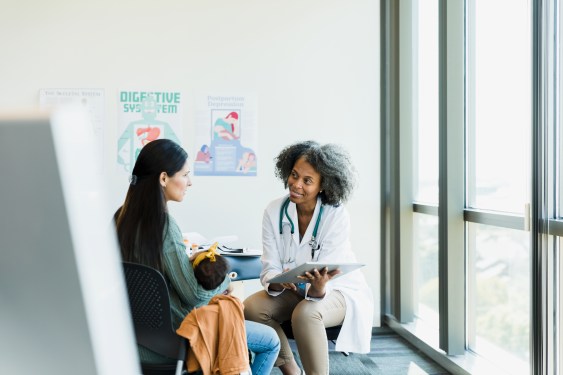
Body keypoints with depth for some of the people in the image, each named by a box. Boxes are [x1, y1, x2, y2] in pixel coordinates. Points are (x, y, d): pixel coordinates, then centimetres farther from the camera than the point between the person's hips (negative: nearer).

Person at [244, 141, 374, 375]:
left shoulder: (337, 216, -21)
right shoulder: (274, 211, -11)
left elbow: (325, 275, -24)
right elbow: (270, 267, -12)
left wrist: (318, 288, -48)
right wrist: (277, 282, -36)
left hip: (338, 290, -4)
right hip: (293, 290, 4)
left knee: (305, 313, -35)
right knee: (251, 308, -22)